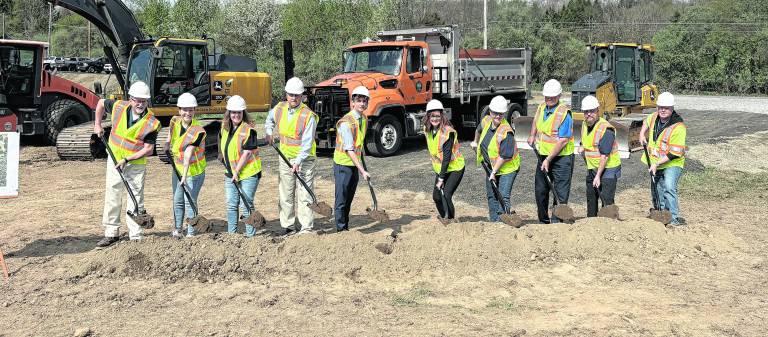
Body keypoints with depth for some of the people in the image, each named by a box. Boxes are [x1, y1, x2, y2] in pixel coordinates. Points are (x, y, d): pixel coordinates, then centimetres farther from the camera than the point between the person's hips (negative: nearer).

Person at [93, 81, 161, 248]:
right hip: (114, 160, 4)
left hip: (136, 164, -4)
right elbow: (101, 102, 11)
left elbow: (148, 149, -18)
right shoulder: (119, 107, -9)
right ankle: (111, 233, 22)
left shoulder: (152, 123, -19)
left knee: (136, 200, 1)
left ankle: (136, 236, 8)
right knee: (112, 196, 11)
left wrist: (127, 160, -22)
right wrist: (97, 125, 9)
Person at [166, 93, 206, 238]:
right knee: (177, 200, 15)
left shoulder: (198, 130, -22)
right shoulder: (175, 121, -5)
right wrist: (168, 143, 9)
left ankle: (191, 233, 5)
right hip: (177, 169, 6)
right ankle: (177, 228, 29)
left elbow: (188, 153, -31)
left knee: (189, 202, -5)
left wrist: (185, 175, -35)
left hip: (193, 171, -6)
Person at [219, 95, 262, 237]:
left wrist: (237, 171, -18)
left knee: (246, 205, -5)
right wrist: (222, 156, 26)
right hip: (230, 173, 7)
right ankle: (231, 233, 21)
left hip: (248, 173, -7)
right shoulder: (225, 127, 6)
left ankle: (251, 234, 4)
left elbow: (247, 153, -19)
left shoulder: (248, 130, -16)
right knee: (231, 205, 12)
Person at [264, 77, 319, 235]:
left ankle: (307, 229, -1)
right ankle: (288, 227, 20)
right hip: (285, 158, 5)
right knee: (286, 195, 10)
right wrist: (269, 133, 10)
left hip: (304, 159, -5)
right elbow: (270, 118, 25)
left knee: (304, 195, -5)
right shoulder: (279, 108, -1)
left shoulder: (308, 116, -18)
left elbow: (307, 143, -21)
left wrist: (298, 162, -26)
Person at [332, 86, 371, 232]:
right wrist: (362, 170, -28)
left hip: (355, 164, 8)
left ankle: (346, 227, 24)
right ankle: (341, 229, 5)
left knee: (349, 199, 15)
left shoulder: (364, 120, 5)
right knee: (341, 200, -2)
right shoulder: (346, 122, -21)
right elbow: (349, 150, -25)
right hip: (343, 165, -8)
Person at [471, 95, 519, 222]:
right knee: (491, 196, 15)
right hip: (491, 167, 8)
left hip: (507, 168, -8)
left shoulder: (506, 131, -27)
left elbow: (505, 156, -27)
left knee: (503, 197, -15)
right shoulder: (486, 121, -4)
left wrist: (494, 172, -23)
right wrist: (476, 142, 38)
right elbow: (479, 130, 23)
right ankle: (494, 221, 26)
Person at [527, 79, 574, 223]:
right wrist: (532, 135, 17)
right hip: (543, 157, 8)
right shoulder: (541, 107, 7)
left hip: (561, 158, -8)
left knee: (561, 194, -4)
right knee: (540, 191, 14)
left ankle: (557, 221, 0)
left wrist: (548, 159, -21)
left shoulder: (564, 113, -16)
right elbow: (535, 121, 33)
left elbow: (563, 141, -21)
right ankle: (544, 221, 27)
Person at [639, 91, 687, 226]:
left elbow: (674, 154, -24)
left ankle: (675, 218, -24)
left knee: (669, 188, -27)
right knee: (658, 191, 15)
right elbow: (647, 122, 27)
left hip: (672, 164, -7)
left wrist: (657, 164, -24)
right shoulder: (654, 117, -2)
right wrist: (642, 134, 11)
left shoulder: (678, 127, -23)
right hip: (656, 164, 8)